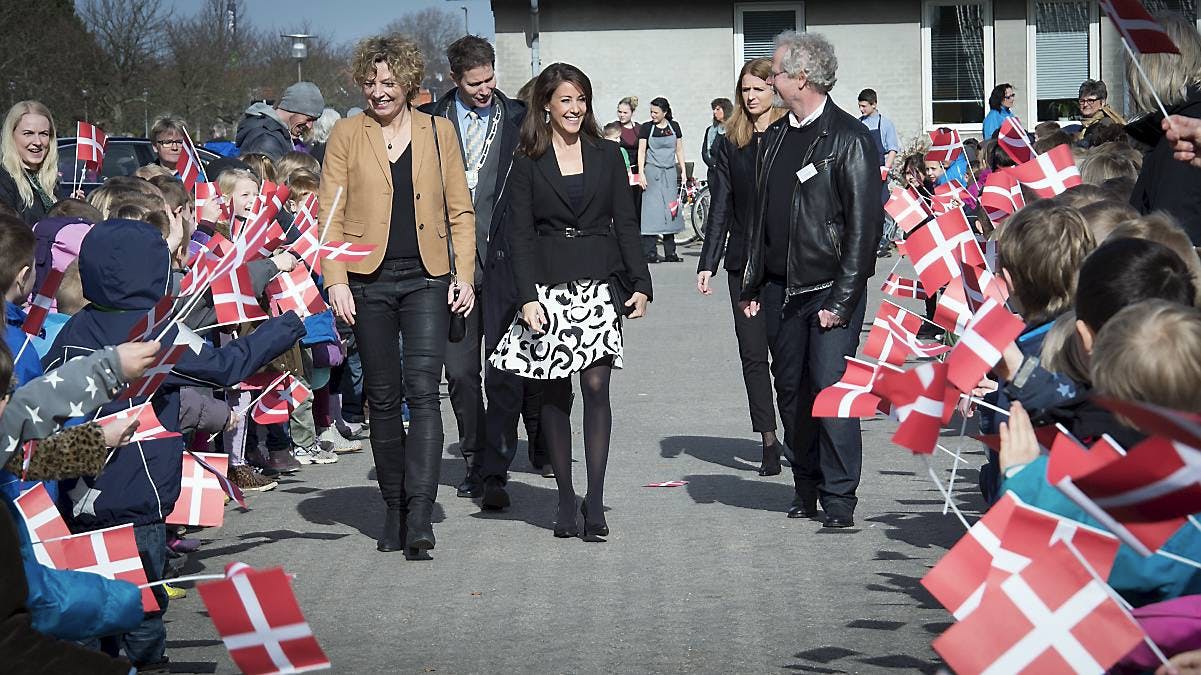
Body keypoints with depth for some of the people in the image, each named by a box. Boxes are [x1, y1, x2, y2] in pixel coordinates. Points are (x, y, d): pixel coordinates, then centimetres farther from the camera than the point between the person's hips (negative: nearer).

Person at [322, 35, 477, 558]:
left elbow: (460, 210, 9)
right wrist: (336, 280, -8)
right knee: (383, 397, 6)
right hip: (368, 281, 1)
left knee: (423, 389, -13)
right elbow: (330, 213, 2)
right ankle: (395, 510, 17)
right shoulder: (347, 134, 5)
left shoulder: (438, 132, 7)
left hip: (426, 280, 0)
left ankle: (420, 515, -18)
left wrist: (464, 276, 0)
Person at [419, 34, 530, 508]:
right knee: (460, 371, 7)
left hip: (504, 260, -1)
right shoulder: (431, 120, 5)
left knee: (503, 372, -4)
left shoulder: (519, 119, 4)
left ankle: (495, 473, -3)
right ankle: (475, 462, 21)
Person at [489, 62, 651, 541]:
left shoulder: (607, 157, 10)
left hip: (599, 285, 0)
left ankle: (595, 503, -6)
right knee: (554, 394, 3)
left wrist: (640, 284, 2)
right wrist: (527, 296, -9)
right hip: (548, 287, 0)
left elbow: (626, 225, 10)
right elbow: (519, 233, 1)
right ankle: (565, 499, 12)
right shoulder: (528, 162, 5)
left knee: (596, 388, -8)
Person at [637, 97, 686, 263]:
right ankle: (649, 252, -8)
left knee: (671, 210, 5)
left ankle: (670, 253, 11)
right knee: (651, 209, -8)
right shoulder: (646, 128, -2)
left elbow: (679, 150, 12)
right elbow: (641, 151, -4)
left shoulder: (674, 127, 7)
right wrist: (641, 173, -13)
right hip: (652, 172, -4)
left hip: (670, 173, 4)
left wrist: (683, 170, 7)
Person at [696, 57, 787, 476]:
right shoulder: (730, 143, 10)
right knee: (752, 350, 2)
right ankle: (769, 441, 7)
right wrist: (707, 264, 3)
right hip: (744, 261, 3)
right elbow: (720, 206, 9)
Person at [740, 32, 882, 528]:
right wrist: (752, 285, 13)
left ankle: (838, 501, -3)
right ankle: (807, 489, 22)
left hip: (829, 288, -7)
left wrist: (842, 300, -15)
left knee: (830, 387, -9)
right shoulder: (774, 137, 13)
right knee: (791, 389, 10)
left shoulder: (850, 139, -9)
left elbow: (864, 225, -12)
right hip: (781, 288, 7)